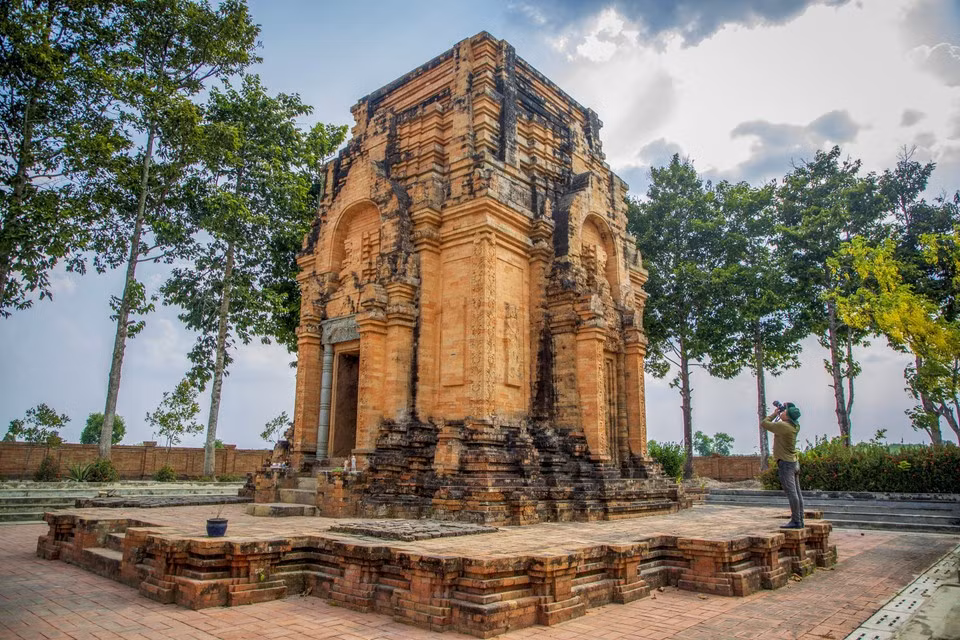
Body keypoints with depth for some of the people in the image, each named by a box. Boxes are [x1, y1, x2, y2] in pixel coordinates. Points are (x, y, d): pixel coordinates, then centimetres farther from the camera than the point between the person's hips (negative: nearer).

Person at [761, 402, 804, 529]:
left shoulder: (783, 426, -18)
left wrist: (775, 413, 2)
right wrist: (779, 413, 14)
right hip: (794, 462, 9)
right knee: (797, 493, 9)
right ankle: (800, 520, 13)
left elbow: (764, 423, -10)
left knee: (791, 493, -8)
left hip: (785, 463, -9)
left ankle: (796, 521, -8)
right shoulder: (795, 426, 6)